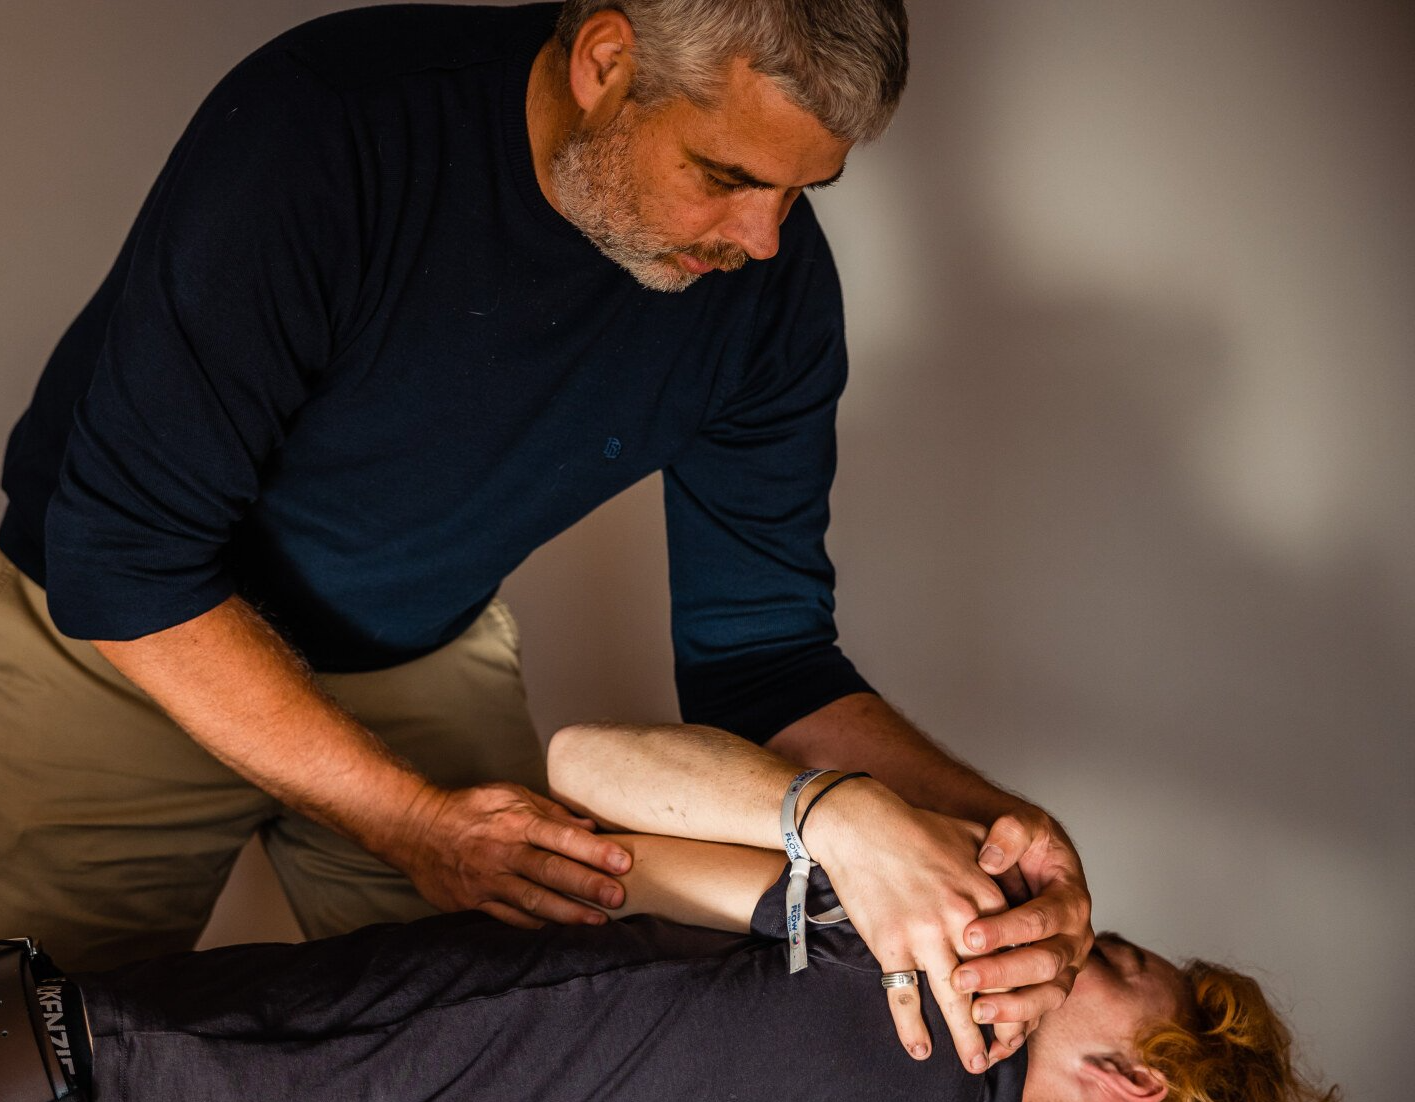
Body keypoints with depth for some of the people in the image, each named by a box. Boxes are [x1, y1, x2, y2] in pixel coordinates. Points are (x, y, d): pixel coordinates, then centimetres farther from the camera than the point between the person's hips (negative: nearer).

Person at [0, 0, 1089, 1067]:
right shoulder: (318, 130, -33)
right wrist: (412, 819, -31)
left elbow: (759, 648, -12)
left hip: (420, 661, 4)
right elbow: (125, 557, -29)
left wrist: (983, 820, -30)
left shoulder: (772, 284, -17)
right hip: (123, 651, -3)